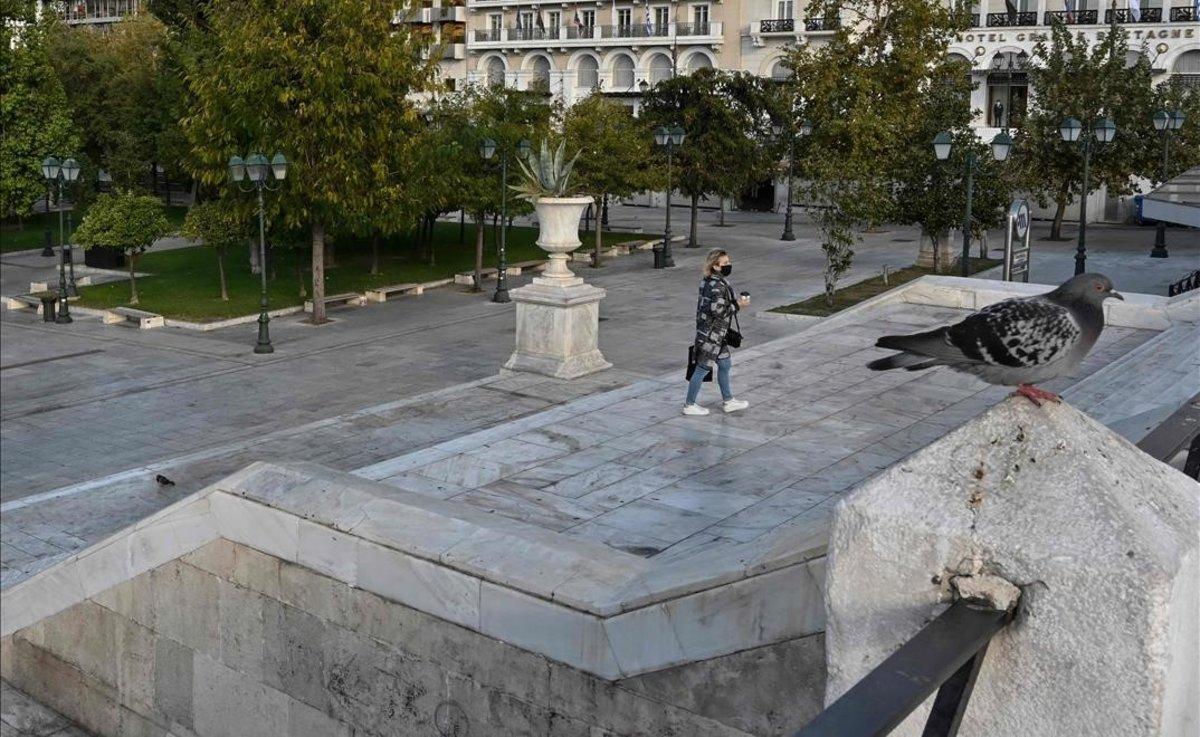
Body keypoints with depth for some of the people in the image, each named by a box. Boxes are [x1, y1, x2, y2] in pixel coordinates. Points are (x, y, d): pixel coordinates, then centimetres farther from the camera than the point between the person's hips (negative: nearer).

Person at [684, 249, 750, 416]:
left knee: (724, 364, 19)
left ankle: (728, 401, 31)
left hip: (717, 334, 10)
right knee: (703, 369, 0)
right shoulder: (717, 285, -22)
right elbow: (717, 309, -27)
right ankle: (689, 405, 11)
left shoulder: (708, 282, 9)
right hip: (711, 334, -10)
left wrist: (735, 300, 10)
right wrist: (737, 305, -18)